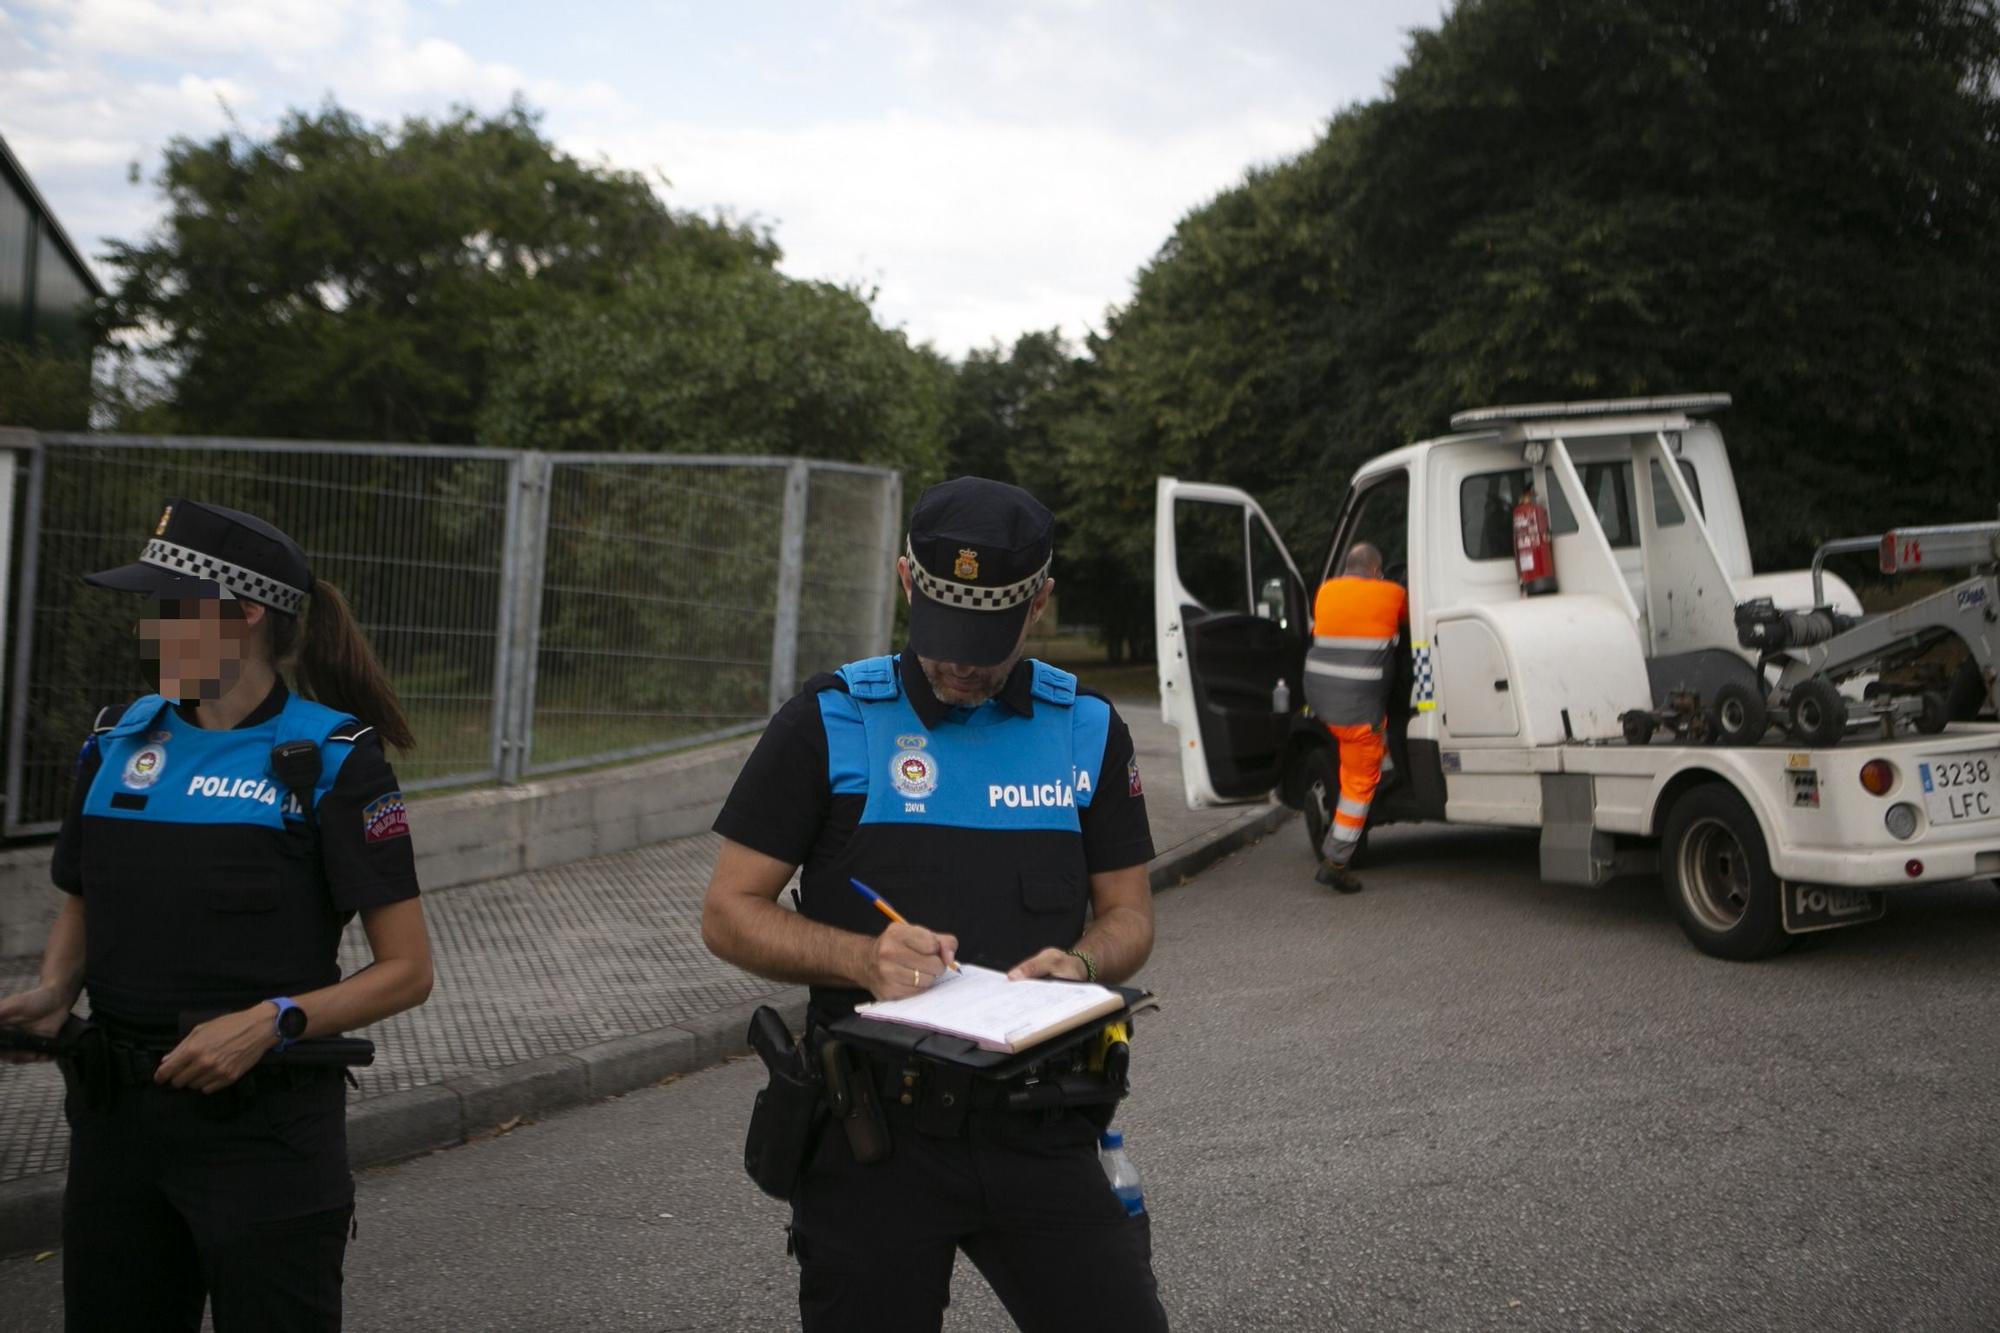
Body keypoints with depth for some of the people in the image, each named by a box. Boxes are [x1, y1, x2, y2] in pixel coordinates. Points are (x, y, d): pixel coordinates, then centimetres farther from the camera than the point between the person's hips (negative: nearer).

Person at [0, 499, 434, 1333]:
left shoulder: (331, 759, -10)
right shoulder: (119, 743, 5)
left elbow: (407, 971, -10)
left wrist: (271, 1021, -22)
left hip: (266, 1129, -5)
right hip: (114, 1118, 5)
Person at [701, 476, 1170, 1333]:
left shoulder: (1089, 731, 7)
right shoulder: (828, 724, -3)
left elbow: (1128, 916, 12)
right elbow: (730, 913, -2)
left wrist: (1080, 963, -11)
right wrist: (864, 958, -19)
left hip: (1036, 1129, 2)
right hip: (875, 1132, -2)